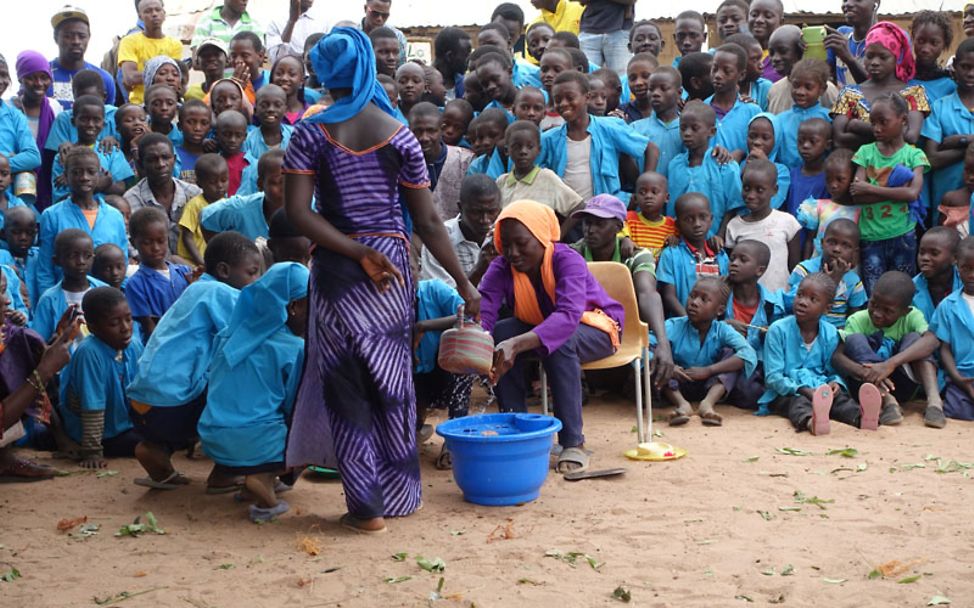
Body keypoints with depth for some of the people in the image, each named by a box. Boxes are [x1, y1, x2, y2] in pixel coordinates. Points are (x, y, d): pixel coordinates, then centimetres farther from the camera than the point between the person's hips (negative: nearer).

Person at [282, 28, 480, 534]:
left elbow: (298, 211, -13)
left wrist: (356, 251, -12)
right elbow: (428, 221, -1)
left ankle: (366, 505, 7)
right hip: (393, 269, 2)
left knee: (346, 388, 6)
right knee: (391, 383, 13)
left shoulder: (312, 133, -4)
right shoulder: (399, 135, -1)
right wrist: (464, 284, 5)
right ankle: (396, 493, 22)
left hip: (337, 270, -2)